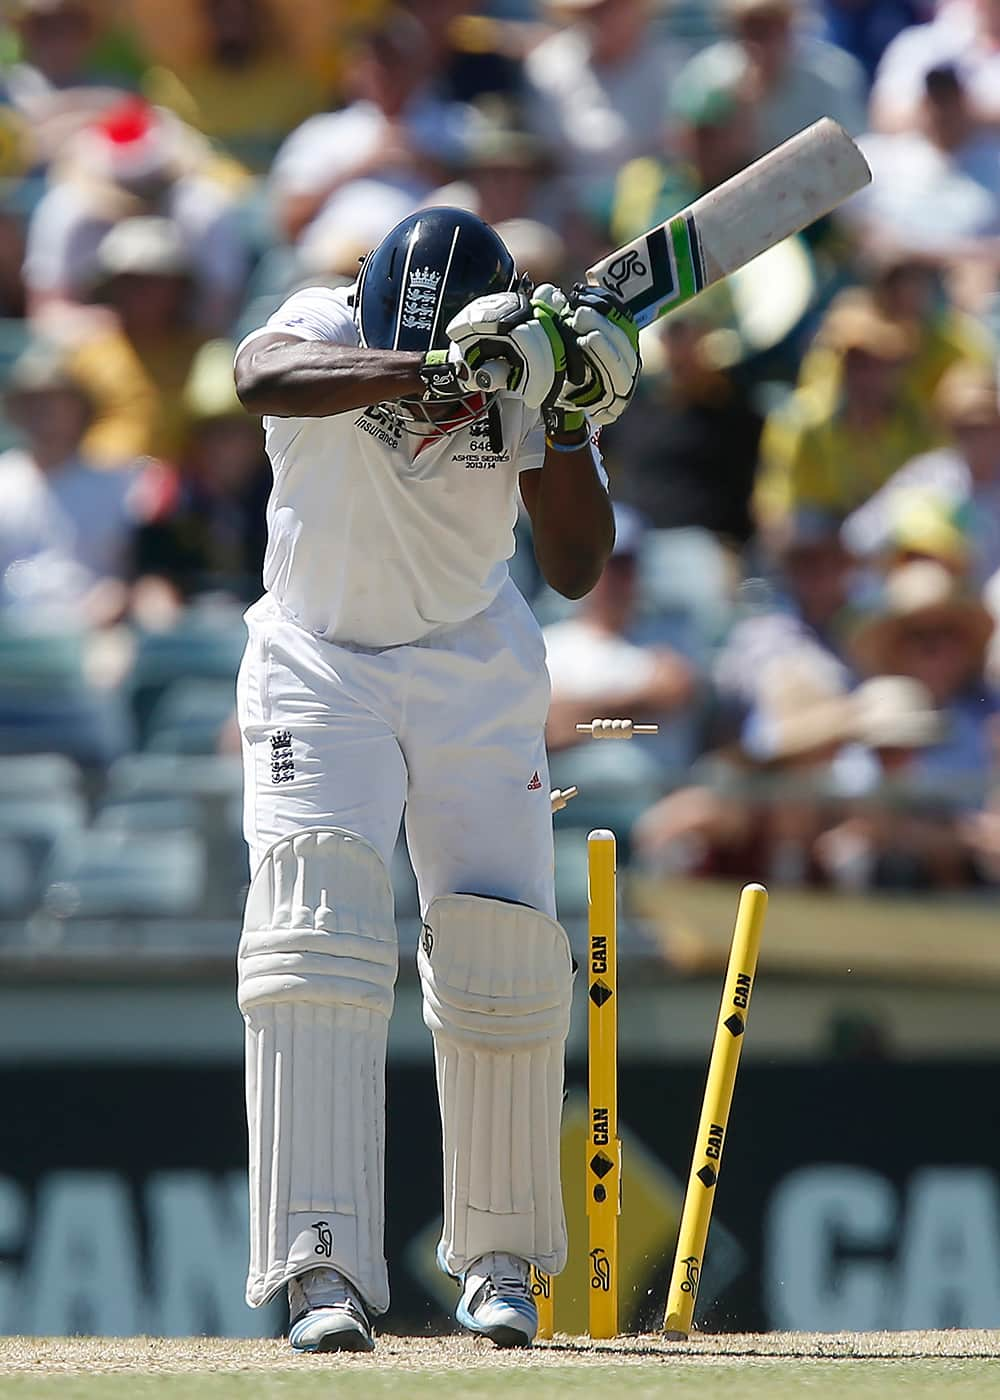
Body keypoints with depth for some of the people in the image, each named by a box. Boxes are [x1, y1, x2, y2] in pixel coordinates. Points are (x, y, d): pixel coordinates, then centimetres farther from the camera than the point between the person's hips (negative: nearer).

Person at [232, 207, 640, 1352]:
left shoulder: (519, 382, -12)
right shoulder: (326, 331, -18)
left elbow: (575, 568, -14)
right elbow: (263, 376, -43)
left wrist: (567, 422, -27)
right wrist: (432, 371, -54)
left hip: (476, 671, 2)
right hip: (316, 669, -2)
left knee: (503, 959, -3)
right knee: (314, 946, -19)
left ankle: (497, 1258, 17)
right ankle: (325, 1276, -25)